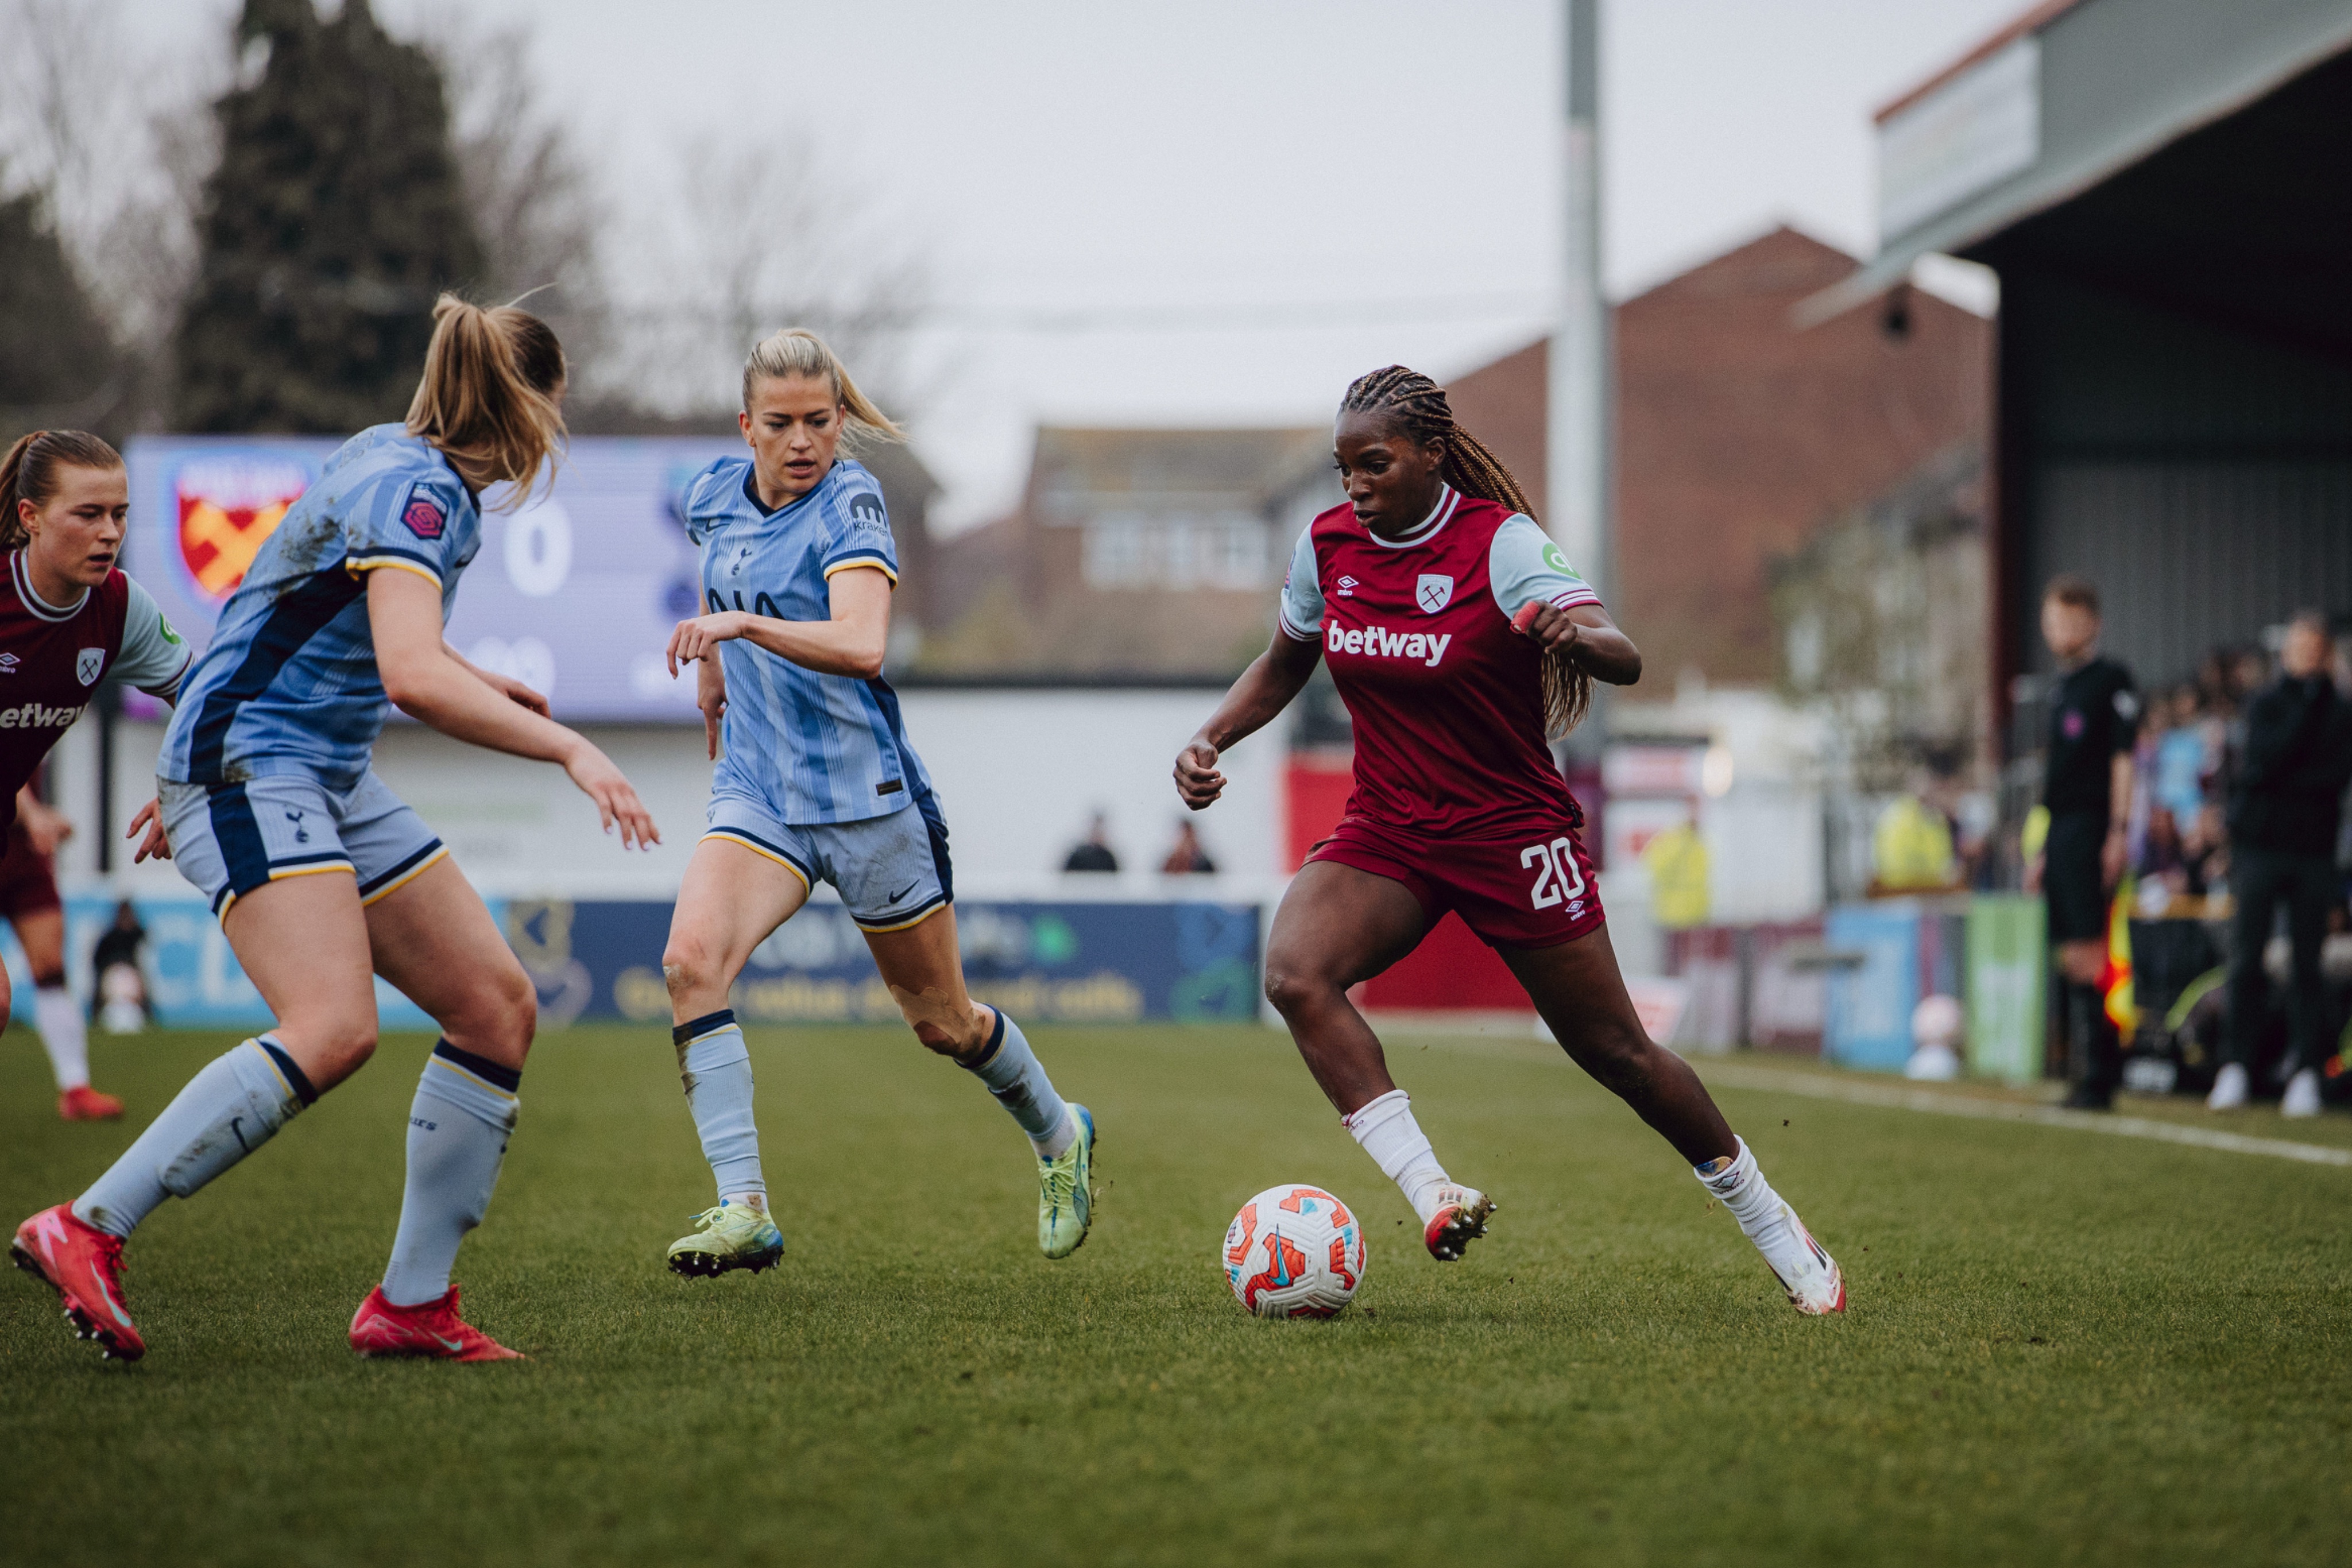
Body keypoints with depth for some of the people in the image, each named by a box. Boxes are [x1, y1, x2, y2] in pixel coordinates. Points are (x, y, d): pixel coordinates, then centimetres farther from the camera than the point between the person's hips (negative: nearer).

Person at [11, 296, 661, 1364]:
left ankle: (411, 1304, 3)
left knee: (497, 1009, 1)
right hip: (246, 771, -10)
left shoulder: (403, 469, 14)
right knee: (335, 1029, -28)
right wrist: (568, 748, -31)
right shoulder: (411, 489, -17)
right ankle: (83, 1233, -21)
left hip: (327, 779, 10)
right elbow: (414, 676, -31)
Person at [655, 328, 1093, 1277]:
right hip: (757, 790, 4)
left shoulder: (850, 504, -16)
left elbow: (861, 645, -33)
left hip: (866, 794, -4)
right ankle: (743, 1208, -25)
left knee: (944, 1023, 11)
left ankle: (1057, 1136, 42)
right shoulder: (716, 496, 2)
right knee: (691, 960, -24)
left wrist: (745, 625, -43)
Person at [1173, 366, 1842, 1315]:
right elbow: (1283, 667, 17)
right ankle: (1430, 1194, -26)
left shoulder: (1502, 543, -16)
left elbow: (1624, 661, -27)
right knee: (1294, 974, -26)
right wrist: (1209, 741, 1)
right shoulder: (1328, 545, -1)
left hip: (1513, 834, -4)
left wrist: (1583, 636, -50)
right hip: (1387, 834, 4)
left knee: (1613, 1051, 2)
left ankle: (1770, 1224, 22)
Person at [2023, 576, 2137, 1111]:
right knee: (2069, 957, 8)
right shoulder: (2060, 687, 20)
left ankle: (2098, 1076, -11)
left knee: (2087, 955, -11)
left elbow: (2123, 759, -10)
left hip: (2091, 826, -8)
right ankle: (2080, 1072, 12)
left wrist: (2118, 832, -17)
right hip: (2059, 831, 8)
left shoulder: (2111, 681, -5)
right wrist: (2041, 849, 21)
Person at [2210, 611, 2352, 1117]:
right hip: (2259, 843, 0)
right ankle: (2236, 1067, -1)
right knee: (2246, 961, -4)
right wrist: (2309, 703, -10)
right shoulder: (2265, 704, 6)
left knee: (2307, 965, 0)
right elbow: (2271, 755, -11)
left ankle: (2307, 1073, 1)